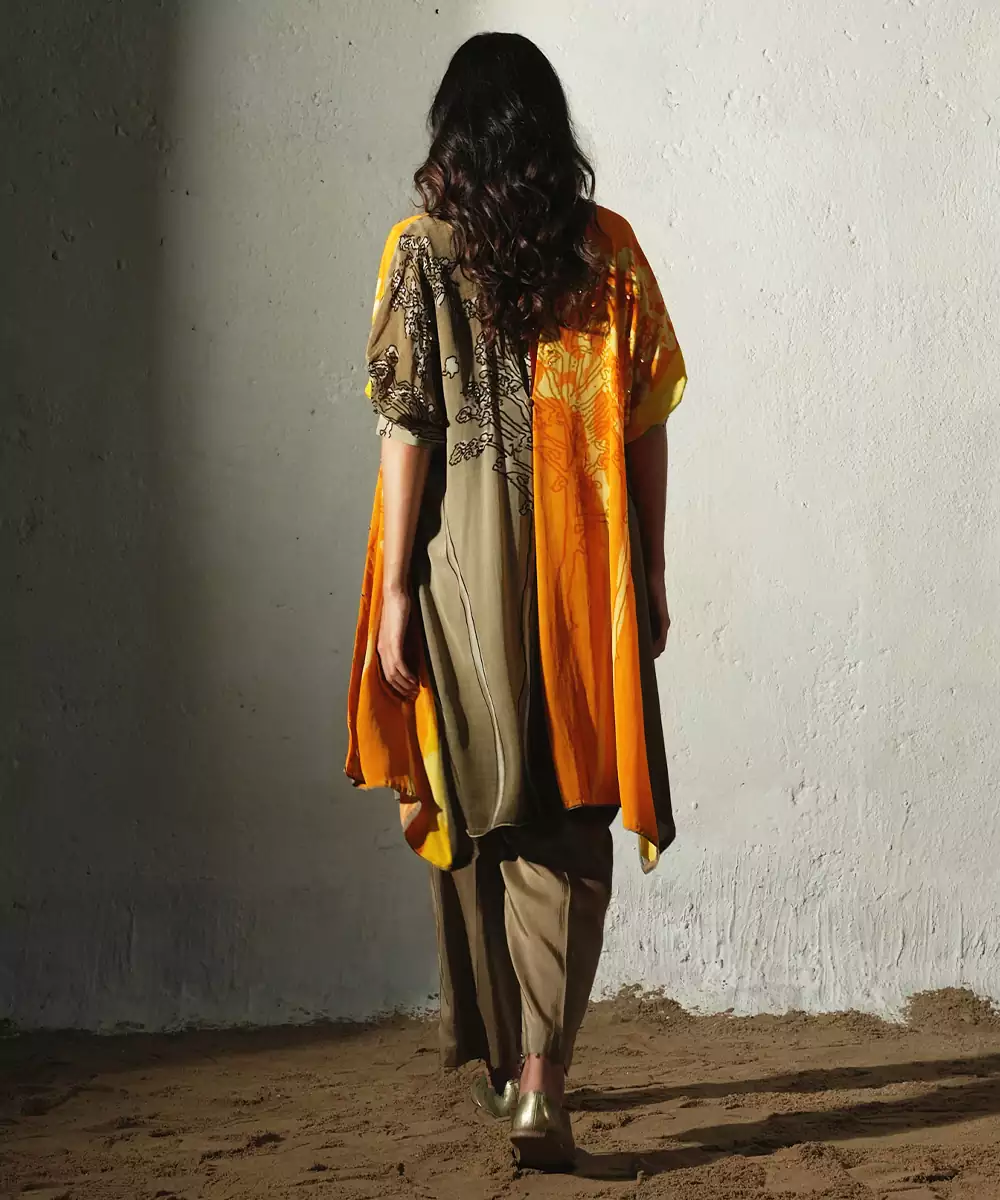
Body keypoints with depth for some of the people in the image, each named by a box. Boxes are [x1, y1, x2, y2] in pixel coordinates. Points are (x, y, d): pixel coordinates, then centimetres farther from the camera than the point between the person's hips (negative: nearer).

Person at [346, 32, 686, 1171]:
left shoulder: (423, 251, -1)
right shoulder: (610, 247, 3)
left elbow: (407, 430, -6)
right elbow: (646, 423, 2)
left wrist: (393, 589, -3)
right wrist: (648, 574, 10)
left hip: (462, 560, 0)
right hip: (582, 566, 1)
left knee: (472, 813, 15)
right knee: (567, 824, 3)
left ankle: (502, 1057, 28)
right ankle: (541, 1081, -10)